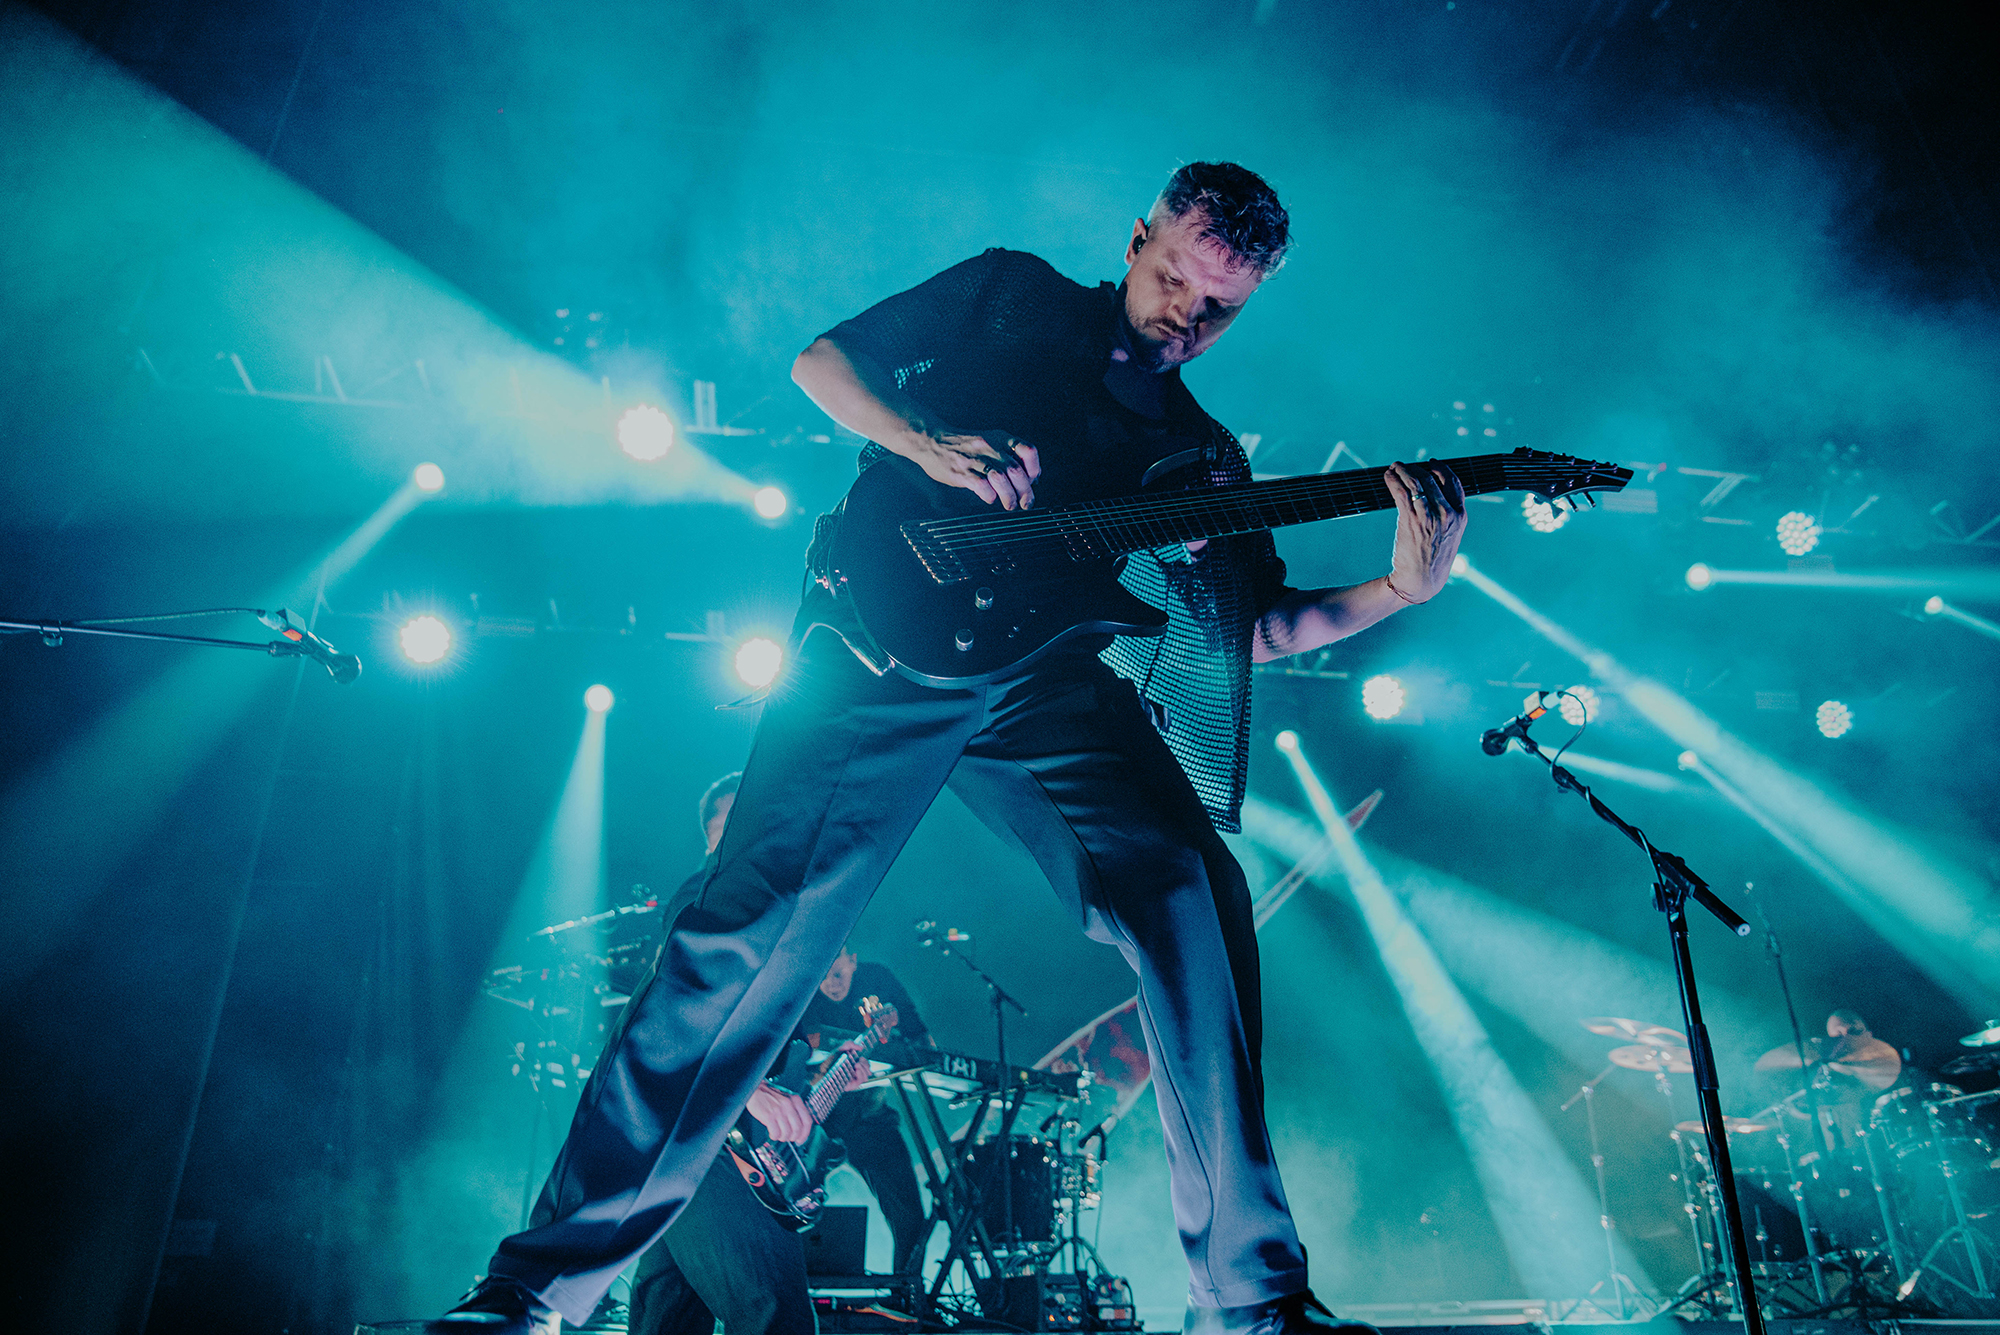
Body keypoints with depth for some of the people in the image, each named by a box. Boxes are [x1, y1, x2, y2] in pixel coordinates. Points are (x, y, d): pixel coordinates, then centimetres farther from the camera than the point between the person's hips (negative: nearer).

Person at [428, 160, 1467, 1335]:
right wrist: (931, 445, -4)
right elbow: (824, 359, 15)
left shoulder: (1204, 455, 24)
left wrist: (1404, 588, 0)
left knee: (1194, 895, -19)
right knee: (764, 922, -15)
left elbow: (1256, 628, 15)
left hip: (1047, 675, 3)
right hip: (889, 632, -2)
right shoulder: (1013, 294, 20)